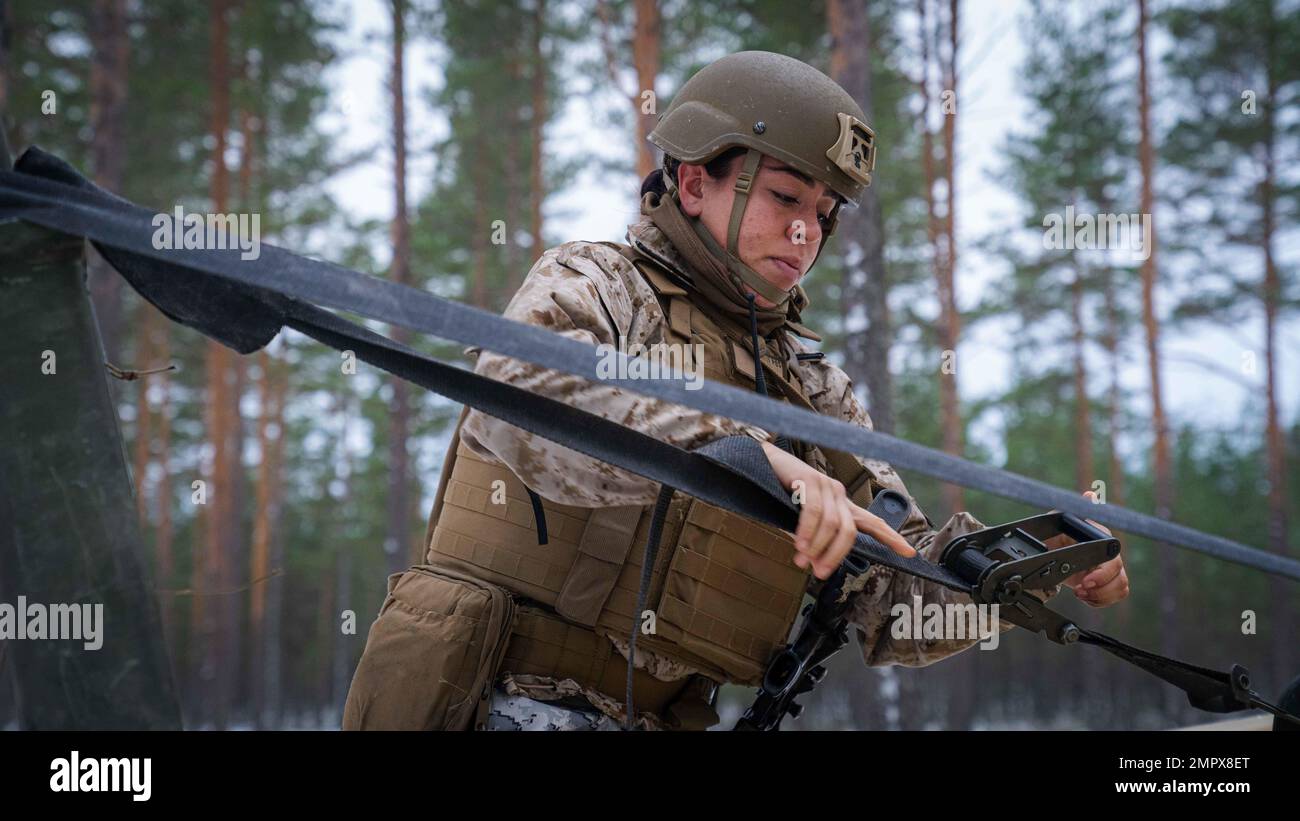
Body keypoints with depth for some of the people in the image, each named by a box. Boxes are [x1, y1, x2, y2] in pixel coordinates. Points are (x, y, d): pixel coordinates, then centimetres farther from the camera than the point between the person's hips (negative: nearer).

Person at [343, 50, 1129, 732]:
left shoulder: (815, 395, 16)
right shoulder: (595, 283, 1)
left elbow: (893, 598, 11)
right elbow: (517, 391, -23)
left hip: (664, 719, 5)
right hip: (518, 704, -5)